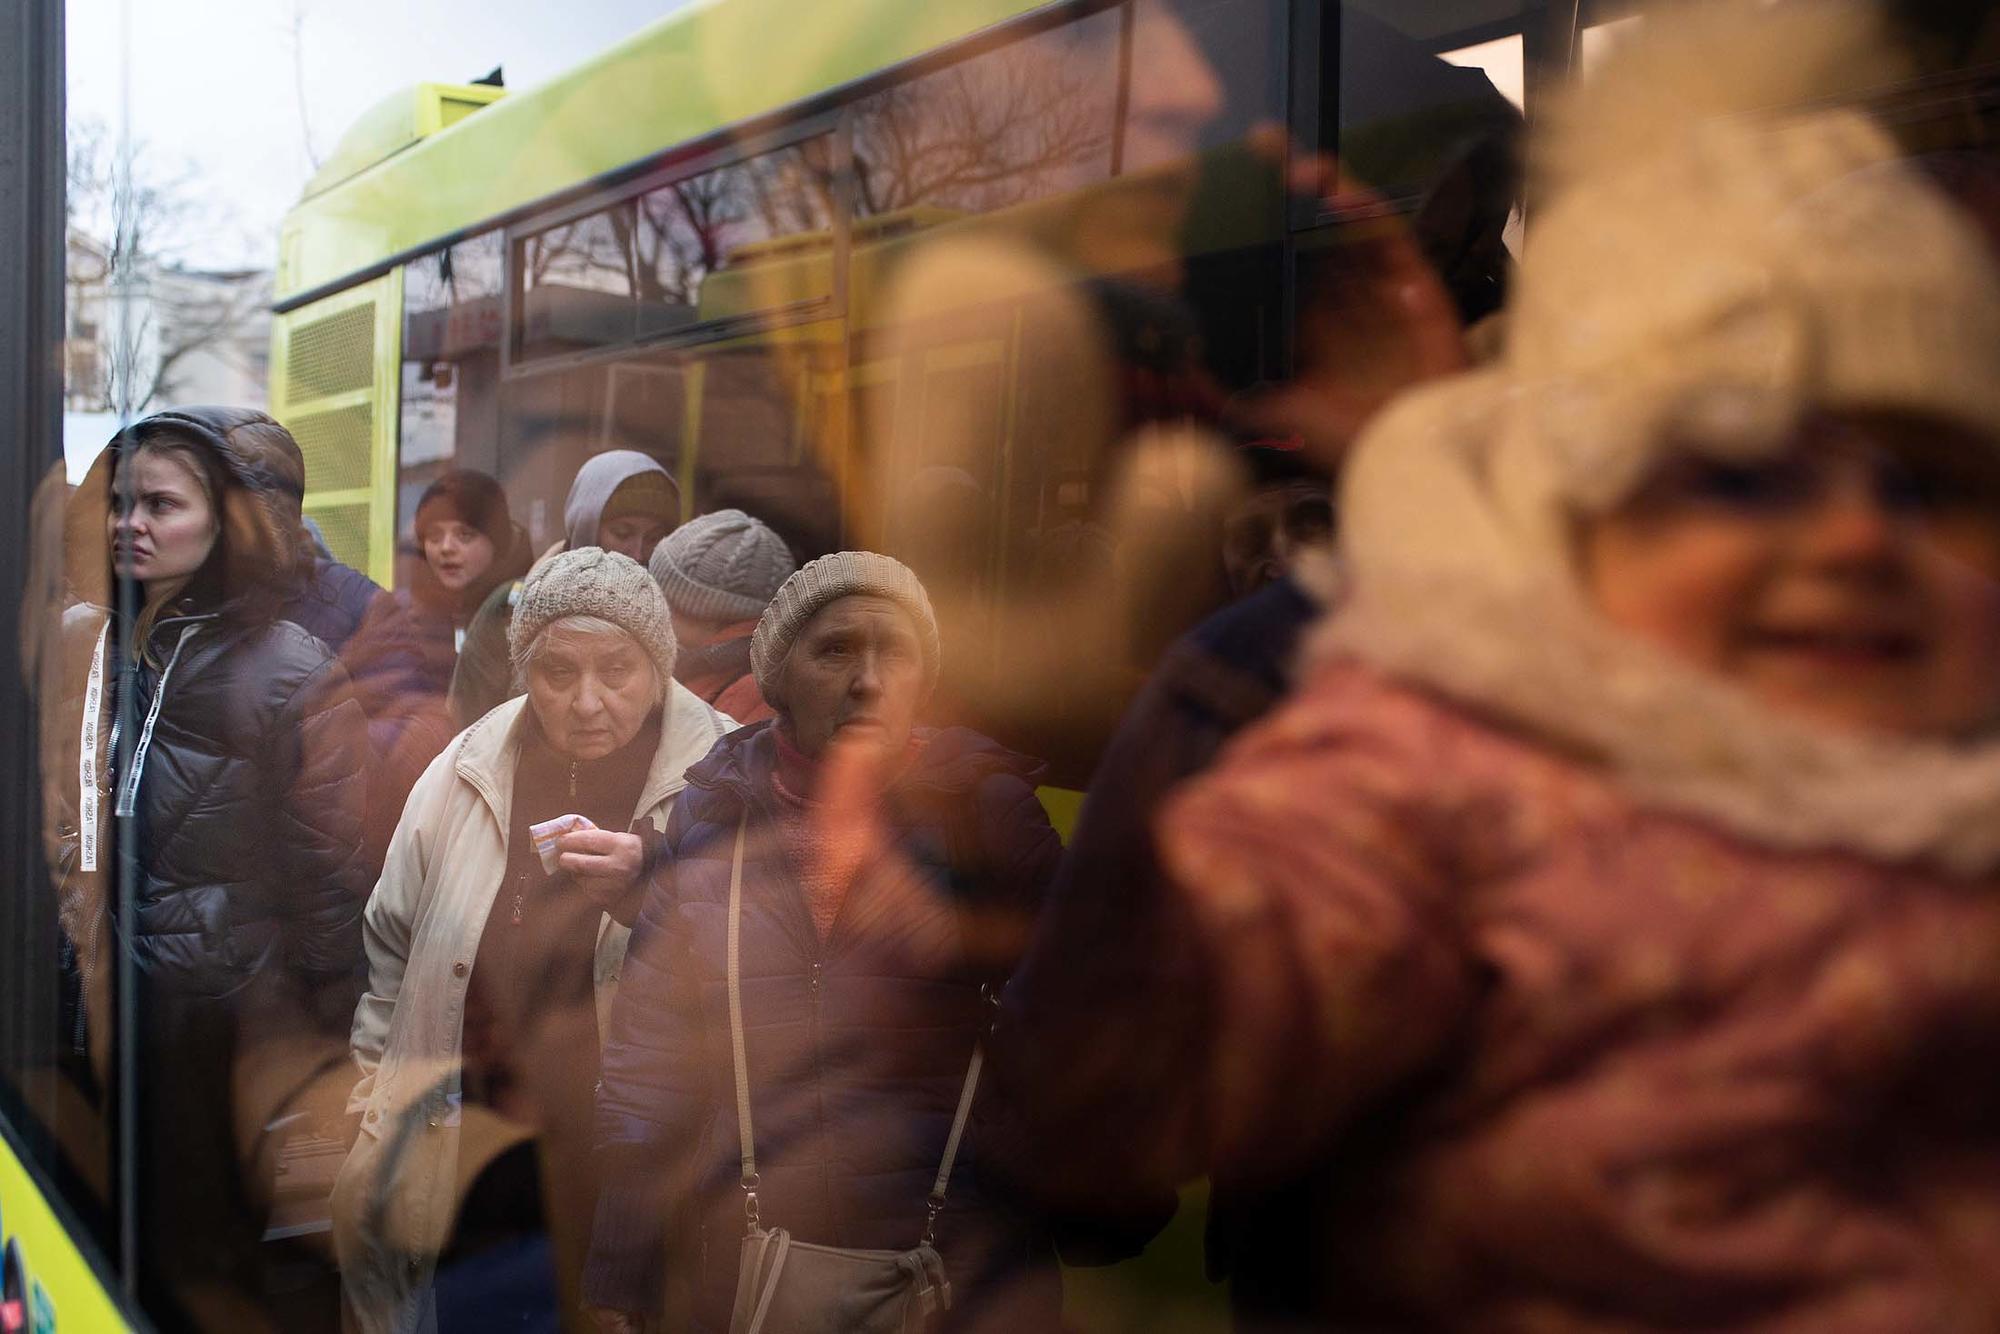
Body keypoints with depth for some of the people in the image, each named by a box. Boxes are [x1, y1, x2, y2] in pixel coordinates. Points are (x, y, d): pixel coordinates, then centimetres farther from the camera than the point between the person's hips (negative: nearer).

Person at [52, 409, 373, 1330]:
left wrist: (304, 1054, -10)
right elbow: (69, 827, 13)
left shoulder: (294, 674, -12)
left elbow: (329, 876, -11)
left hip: (233, 1016, -5)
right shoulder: (87, 646, 4)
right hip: (114, 1002, 5)